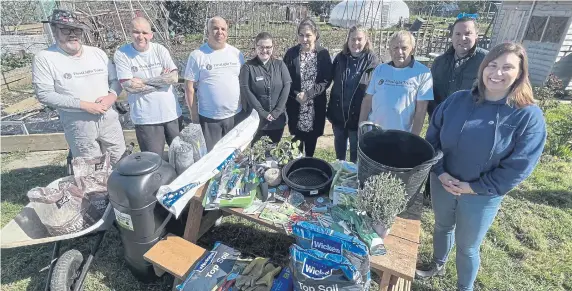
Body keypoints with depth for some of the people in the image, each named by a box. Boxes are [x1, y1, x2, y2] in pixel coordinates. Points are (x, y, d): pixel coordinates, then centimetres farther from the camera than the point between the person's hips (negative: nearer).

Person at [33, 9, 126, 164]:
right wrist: (84, 105, -19)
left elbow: (115, 79, 12)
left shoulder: (97, 53, 7)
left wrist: (112, 95, -11)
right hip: (78, 126, -3)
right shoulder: (44, 58, -5)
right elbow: (44, 94, -11)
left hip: (108, 120, 3)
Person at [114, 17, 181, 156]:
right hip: (146, 118, -2)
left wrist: (143, 80, -13)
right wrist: (162, 79, -9)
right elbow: (129, 86, -12)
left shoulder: (160, 50, 2)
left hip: (172, 114, 3)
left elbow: (174, 77, -10)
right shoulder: (121, 54, -4)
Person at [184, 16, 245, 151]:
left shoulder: (236, 53, 3)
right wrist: (194, 114, -8)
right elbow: (189, 87, -6)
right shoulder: (197, 55, -7)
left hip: (235, 115, 3)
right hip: (208, 117, -3)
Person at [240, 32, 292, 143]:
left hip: (278, 119, 2)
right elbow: (246, 91, -11)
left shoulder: (280, 65, 4)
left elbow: (287, 87, -4)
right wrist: (262, 112, -16)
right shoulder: (248, 67, -4)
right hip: (256, 119, -2)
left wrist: (277, 111, -13)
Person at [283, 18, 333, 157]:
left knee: (312, 138, 12)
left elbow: (327, 79, -5)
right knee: (297, 138, 7)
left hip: (316, 105, 1)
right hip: (295, 105, 0)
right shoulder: (291, 53, -1)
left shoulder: (323, 54, -1)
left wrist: (309, 94, -15)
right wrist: (296, 95, -16)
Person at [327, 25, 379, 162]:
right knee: (339, 146, 22)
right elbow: (333, 82, 6)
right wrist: (330, 109, 6)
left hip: (359, 115, -3)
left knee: (355, 150, 14)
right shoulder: (340, 58, -2)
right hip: (338, 113, 4)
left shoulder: (372, 61, -11)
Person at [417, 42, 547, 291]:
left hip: (482, 196, -3)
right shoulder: (457, 100, -7)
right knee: (442, 227, 25)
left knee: (467, 246, 14)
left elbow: (518, 166, -15)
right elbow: (432, 138, -2)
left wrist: (474, 187, -16)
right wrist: (440, 173, -12)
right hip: (442, 184, 3)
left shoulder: (529, 115, -14)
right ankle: (437, 266, 53)